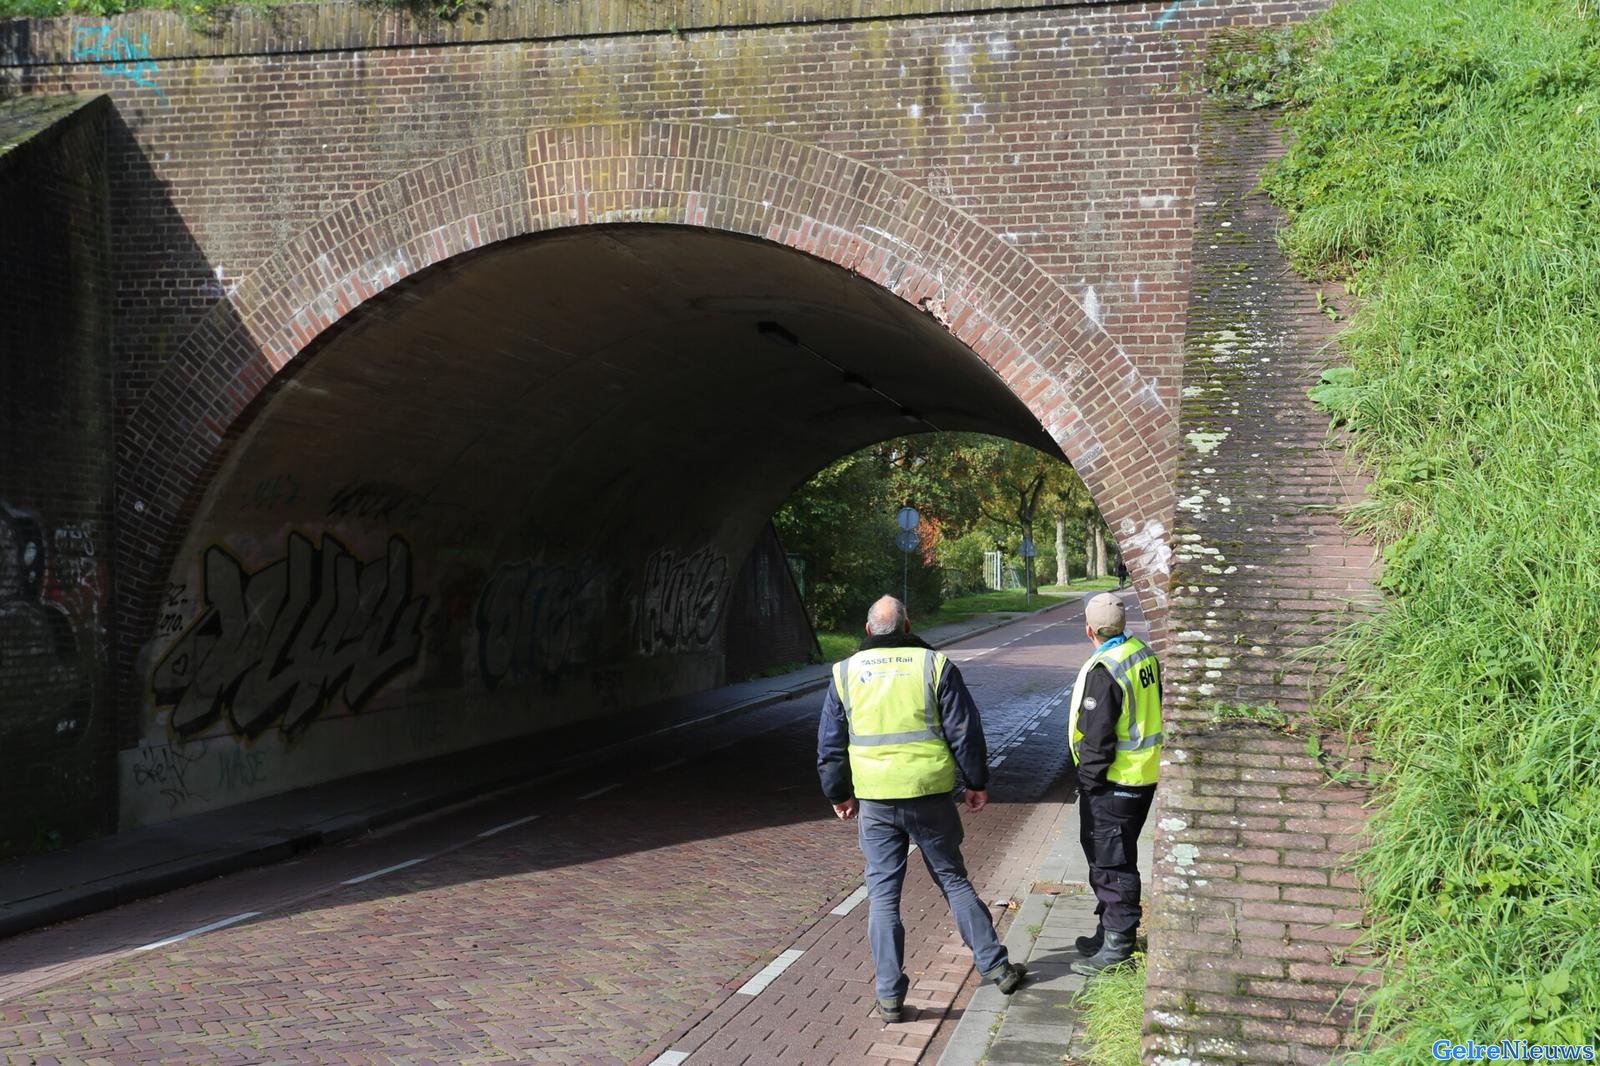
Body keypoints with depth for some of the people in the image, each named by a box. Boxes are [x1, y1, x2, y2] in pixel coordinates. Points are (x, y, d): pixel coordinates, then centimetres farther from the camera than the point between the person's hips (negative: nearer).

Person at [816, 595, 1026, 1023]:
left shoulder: (845, 673, 4)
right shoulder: (935, 665, -1)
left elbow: (829, 744, 9)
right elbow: (965, 731, -1)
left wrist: (838, 794, 20)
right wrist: (976, 783, 10)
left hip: (875, 802, 0)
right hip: (930, 795, 0)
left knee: (883, 894, 6)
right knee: (954, 880, 14)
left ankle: (889, 995, 6)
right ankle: (996, 966, 19)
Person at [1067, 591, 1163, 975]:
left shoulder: (1103, 671, -22)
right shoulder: (1144, 654, 6)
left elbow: (1097, 739, -21)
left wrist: (1088, 781, -9)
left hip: (1113, 782, -9)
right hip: (1144, 775, 9)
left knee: (1110, 864, -1)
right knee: (1116, 860, 20)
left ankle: (1116, 946, 5)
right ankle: (1111, 932, 31)